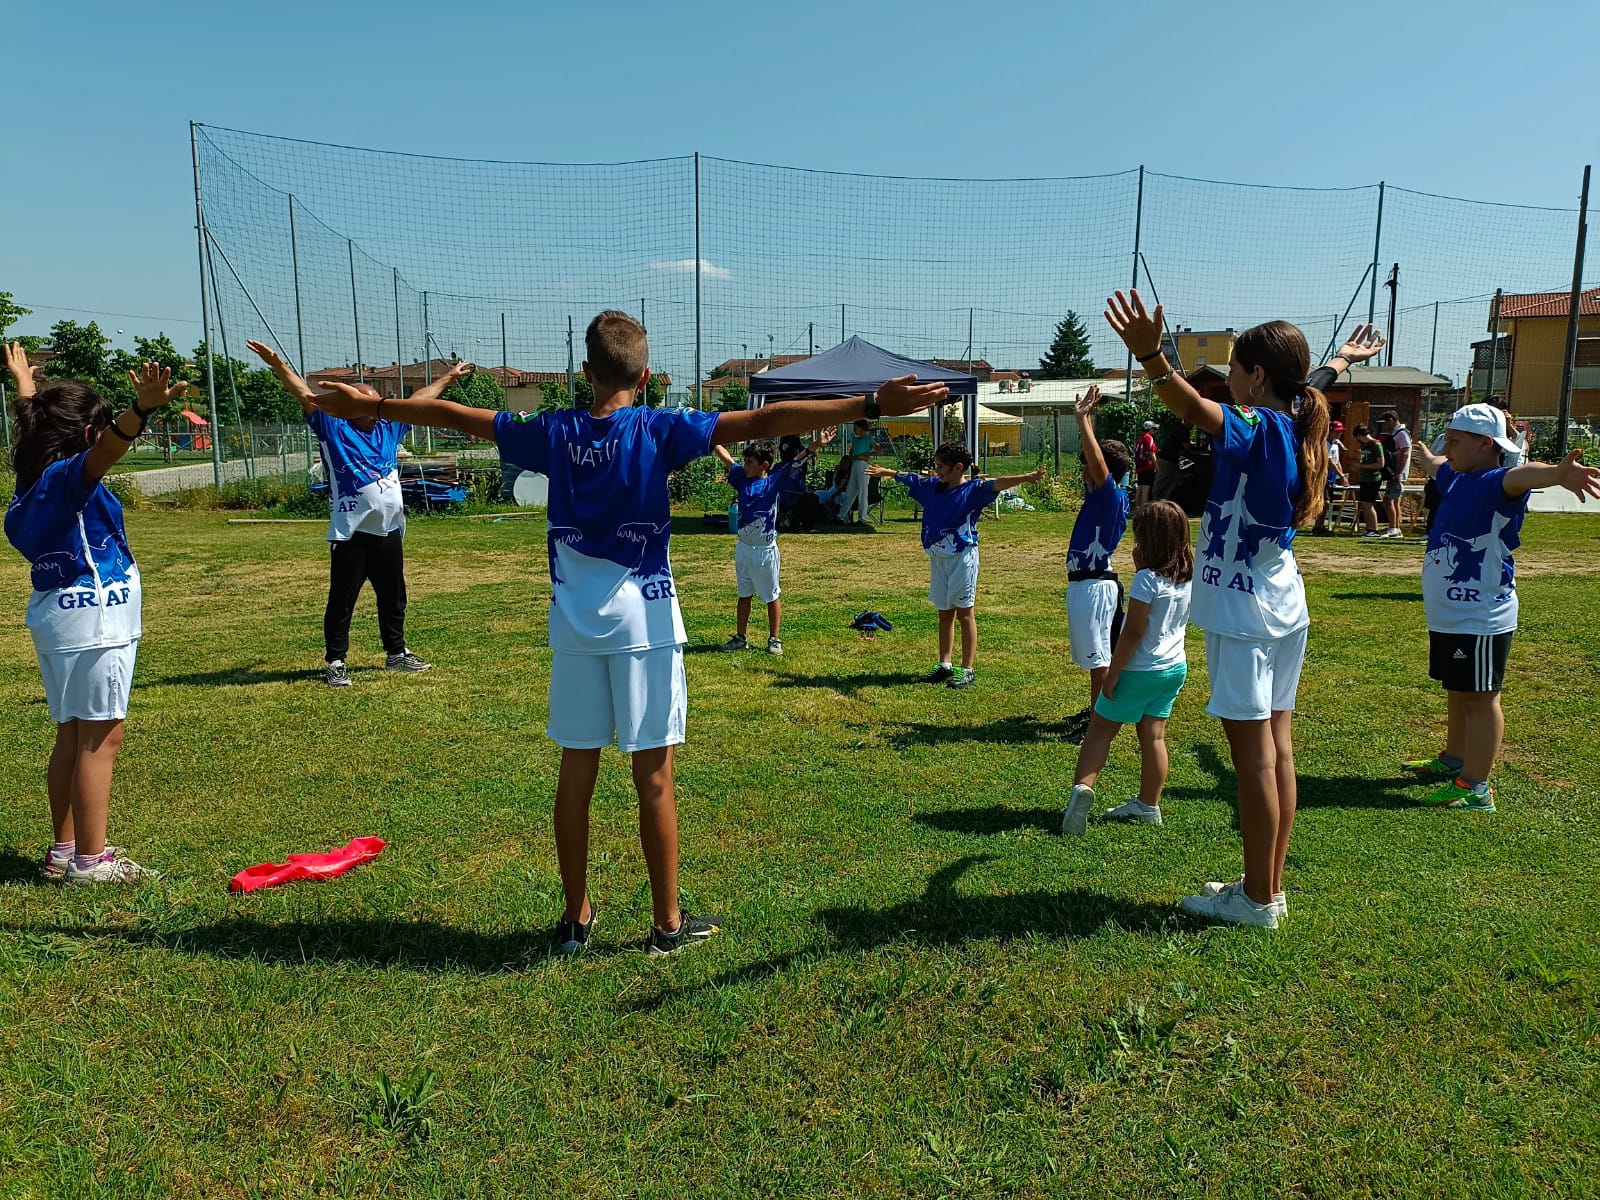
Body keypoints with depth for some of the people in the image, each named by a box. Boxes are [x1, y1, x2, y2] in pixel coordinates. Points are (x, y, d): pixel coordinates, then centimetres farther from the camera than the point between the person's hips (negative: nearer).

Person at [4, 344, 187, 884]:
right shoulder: (68, 475, -15)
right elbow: (109, 446, -38)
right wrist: (143, 408, -56)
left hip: (57, 618, 10)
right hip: (94, 621, -10)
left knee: (73, 736, 15)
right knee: (101, 738, -5)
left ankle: (63, 851, 22)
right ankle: (89, 861, -1)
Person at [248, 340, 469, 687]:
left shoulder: (388, 430, 14)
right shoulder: (333, 430, -1)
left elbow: (418, 400, 24)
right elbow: (306, 395, -12)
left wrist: (449, 377, 34)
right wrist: (278, 365, -24)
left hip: (390, 531, 6)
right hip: (351, 535, -6)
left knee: (393, 597, 16)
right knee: (342, 600, -1)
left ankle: (396, 653, 30)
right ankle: (335, 663, 6)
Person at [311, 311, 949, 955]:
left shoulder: (552, 433, 2)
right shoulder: (661, 432, -8)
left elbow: (452, 414, 14)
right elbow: (762, 421, -17)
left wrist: (371, 405, 29)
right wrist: (873, 405, -21)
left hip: (574, 623, 4)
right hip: (643, 620, -3)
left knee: (576, 770, 10)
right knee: (654, 774, 3)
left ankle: (576, 918, 21)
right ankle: (666, 923, 13)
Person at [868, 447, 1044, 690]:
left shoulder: (972, 489, -13)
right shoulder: (932, 486, 7)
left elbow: (997, 484, -29)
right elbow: (908, 478, 24)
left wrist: (1028, 477, -46)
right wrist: (886, 472, 40)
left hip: (962, 557, -7)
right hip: (938, 557, 7)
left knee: (964, 613, -1)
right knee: (944, 613, 14)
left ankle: (968, 670, 5)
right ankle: (945, 665, 24)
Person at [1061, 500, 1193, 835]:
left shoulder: (1147, 579, -20)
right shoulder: (1189, 577, 1)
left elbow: (1133, 632, -21)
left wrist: (1112, 675, -13)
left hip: (1140, 669, -7)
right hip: (1175, 667, 7)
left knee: (1101, 727, 3)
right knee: (1153, 735, 13)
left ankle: (1082, 786, -14)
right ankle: (1148, 805, 20)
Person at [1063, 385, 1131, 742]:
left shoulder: (1112, 496, -14)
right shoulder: (1098, 495, 9)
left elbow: (1097, 461, -28)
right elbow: (1092, 457, 20)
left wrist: (1082, 418, -24)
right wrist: (1084, 417, 16)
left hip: (1094, 585, -10)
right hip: (1082, 582, 10)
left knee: (1097, 656, -4)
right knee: (1092, 655, 18)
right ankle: (1096, 710, 30)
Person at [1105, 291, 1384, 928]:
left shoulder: (1256, 428, -17)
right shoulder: (1301, 428, 8)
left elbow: (1195, 409, -39)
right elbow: (1307, 392, 33)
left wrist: (1150, 355, -54)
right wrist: (1339, 361, 53)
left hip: (1242, 610, -9)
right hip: (1286, 606, 9)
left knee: (1253, 753, -2)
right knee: (1276, 745, 13)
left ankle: (1257, 899, 7)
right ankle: (1270, 887, 23)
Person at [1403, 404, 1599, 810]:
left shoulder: (1495, 485, -18)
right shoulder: (1457, 480, 10)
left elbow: (1522, 475, -43)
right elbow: (1438, 466, 35)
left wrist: (1556, 474, -66)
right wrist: (1424, 456, 58)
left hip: (1480, 620, -10)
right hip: (1448, 618, 10)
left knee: (1479, 698, -3)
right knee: (1456, 693, 23)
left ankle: (1474, 787, 4)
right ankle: (1454, 761, 39)